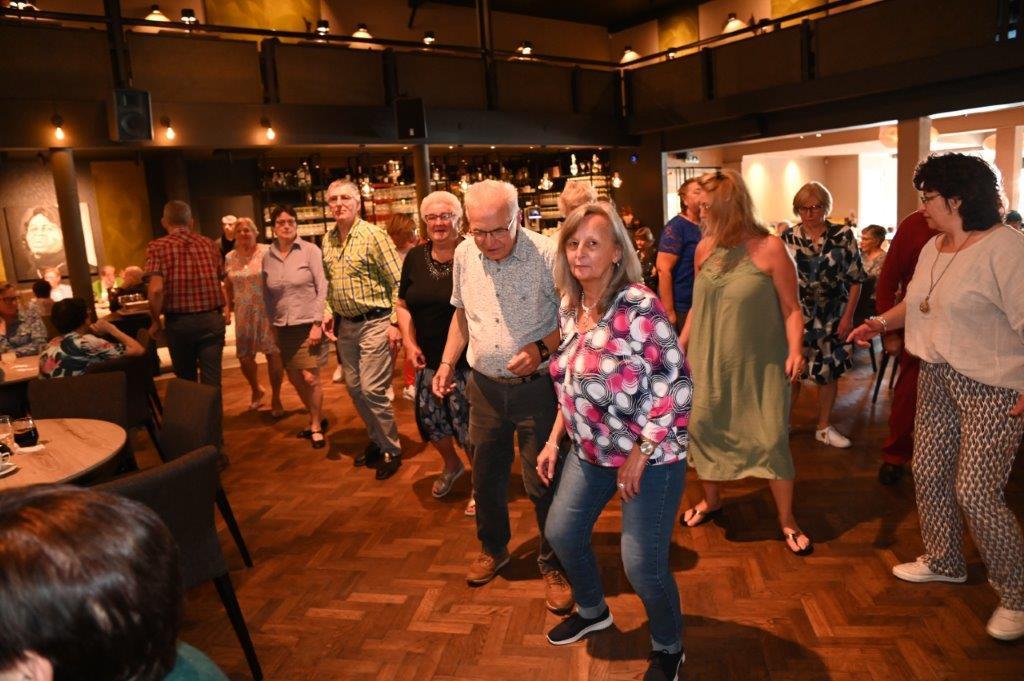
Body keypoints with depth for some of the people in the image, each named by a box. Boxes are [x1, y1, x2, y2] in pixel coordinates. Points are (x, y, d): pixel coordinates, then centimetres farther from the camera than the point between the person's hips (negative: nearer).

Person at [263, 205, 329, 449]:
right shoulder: (267, 257, 5)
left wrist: (317, 323, -14)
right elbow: (267, 294, 12)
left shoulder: (310, 251, -7)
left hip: (308, 324, -4)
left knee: (310, 377, -6)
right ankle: (317, 418, 32)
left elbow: (322, 288, -9)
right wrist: (272, 325, 11)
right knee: (294, 378, 11)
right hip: (283, 327, 5)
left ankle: (316, 426, 14)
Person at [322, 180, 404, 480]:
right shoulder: (328, 240, 8)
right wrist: (330, 313, 9)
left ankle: (391, 450, 10)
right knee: (354, 387, 13)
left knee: (373, 389, -7)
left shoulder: (373, 235, -12)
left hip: (374, 322, -7)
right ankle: (376, 440, 31)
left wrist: (395, 322, -16)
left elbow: (397, 282, -13)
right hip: (344, 325, 7)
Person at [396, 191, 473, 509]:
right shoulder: (415, 257, 4)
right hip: (428, 359, 6)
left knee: (468, 423, 1)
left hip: (466, 360, -6)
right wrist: (409, 342, 2)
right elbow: (404, 305, 13)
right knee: (429, 417, 17)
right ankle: (452, 465, 47)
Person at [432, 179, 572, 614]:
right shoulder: (464, 255, -1)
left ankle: (552, 565, 28)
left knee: (543, 482, 5)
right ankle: (493, 549, 42)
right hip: (485, 386, 5)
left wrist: (541, 349, -25)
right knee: (486, 476, 18)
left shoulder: (546, 255, -17)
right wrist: (448, 361, 7)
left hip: (536, 386, -4)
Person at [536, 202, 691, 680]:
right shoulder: (570, 307, 1)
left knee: (642, 564, -2)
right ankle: (592, 611, 46)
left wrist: (641, 452, -20)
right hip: (591, 449, 8)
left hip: (650, 454, -7)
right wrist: (554, 439, 10)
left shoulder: (637, 305, -21)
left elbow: (677, 383, -22)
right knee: (561, 532, 16)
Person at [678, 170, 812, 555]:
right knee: (702, 429, 10)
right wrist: (680, 348, 11)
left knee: (770, 440, -4)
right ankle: (711, 500, 34)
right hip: (709, 361, 5)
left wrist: (795, 350, -22)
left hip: (759, 364, -4)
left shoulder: (769, 248, -12)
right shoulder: (705, 248, 1)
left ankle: (787, 520, 17)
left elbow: (791, 308, -9)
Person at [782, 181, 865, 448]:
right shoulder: (788, 239, -1)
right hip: (795, 317, -1)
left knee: (830, 372, 10)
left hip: (833, 318, 1)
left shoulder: (844, 236, -3)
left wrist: (848, 316, -7)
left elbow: (855, 280, -2)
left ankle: (824, 428, 25)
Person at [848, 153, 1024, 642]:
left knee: (975, 492, -7)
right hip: (937, 377, 8)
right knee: (928, 474, 15)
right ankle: (944, 562, 36)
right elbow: (916, 302, 23)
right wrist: (880, 323, 9)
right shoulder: (934, 247, 9)